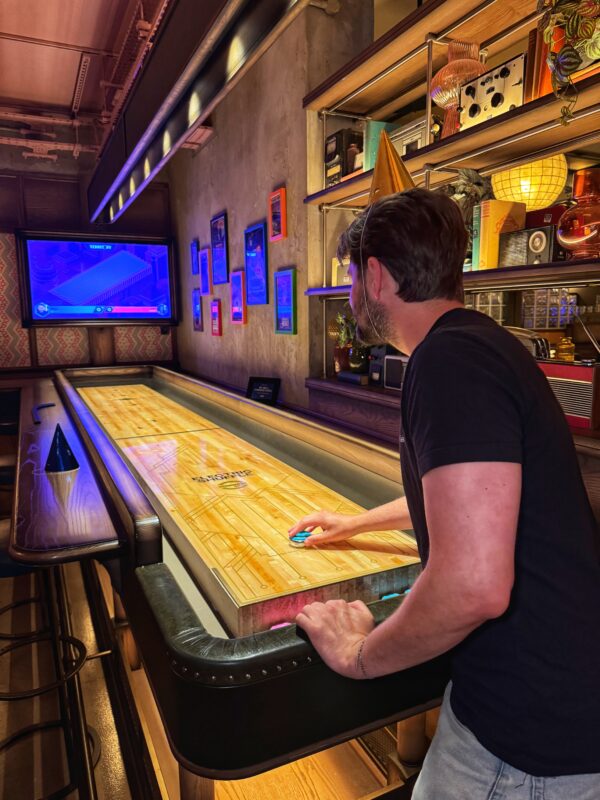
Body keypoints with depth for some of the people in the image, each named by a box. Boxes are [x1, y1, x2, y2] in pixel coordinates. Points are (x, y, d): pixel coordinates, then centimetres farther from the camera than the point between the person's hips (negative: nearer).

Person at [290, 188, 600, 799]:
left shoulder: (451, 359, -26)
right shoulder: (482, 343, 7)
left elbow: (473, 586, -34)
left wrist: (359, 655, -15)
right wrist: (356, 522, 30)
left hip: (535, 733, -8)